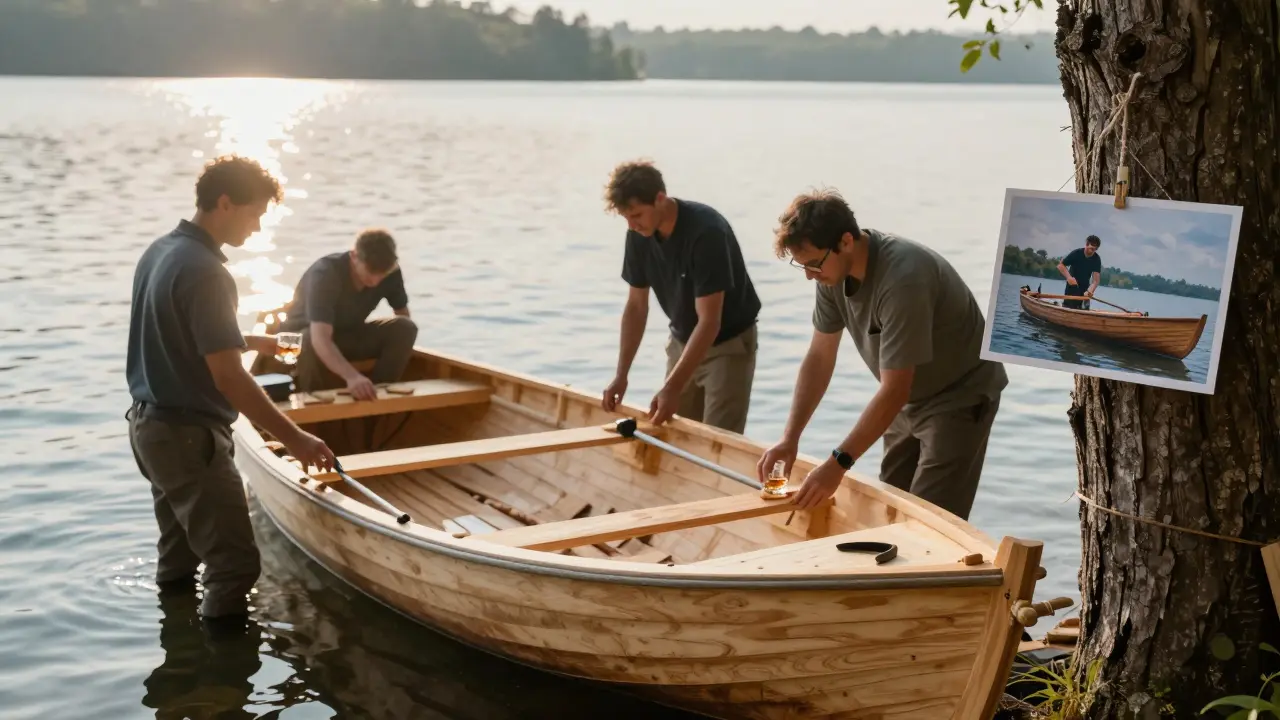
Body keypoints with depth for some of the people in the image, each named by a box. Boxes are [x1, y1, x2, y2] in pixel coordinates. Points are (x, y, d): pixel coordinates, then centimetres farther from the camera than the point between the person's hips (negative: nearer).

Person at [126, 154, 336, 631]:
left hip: (149, 424, 11)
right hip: (188, 436, -11)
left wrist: (248, 340, 27)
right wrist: (294, 439, -23)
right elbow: (228, 378, -26)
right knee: (234, 563, -8)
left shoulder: (159, 251, 7)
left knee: (180, 544, 26)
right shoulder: (204, 272, -23)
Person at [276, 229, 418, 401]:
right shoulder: (326, 274, -35)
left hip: (348, 335, 4)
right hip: (303, 336, -4)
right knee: (310, 343, -41)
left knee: (405, 329, -23)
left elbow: (403, 314, 1)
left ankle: (375, 393, -14)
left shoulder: (391, 272, -19)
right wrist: (352, 376, -64)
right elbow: (320, 339, -49)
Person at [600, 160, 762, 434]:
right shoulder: (639, 234, -10)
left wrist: (672, 388, -34)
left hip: (729, 343, -6)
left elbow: (709, 321, -31)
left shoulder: (706, 231, -30)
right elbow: (636, 306, 1)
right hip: (683, 341, 6)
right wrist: (621, 375, -6)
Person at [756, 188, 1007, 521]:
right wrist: (789, 439, -11)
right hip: (909, 400, 8)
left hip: (959, 397, -8)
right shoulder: (834, 269, -10)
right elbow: (819, 357, -2)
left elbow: (894, 390, -32)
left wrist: (838, 463, -33)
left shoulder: (903, 278, -33)